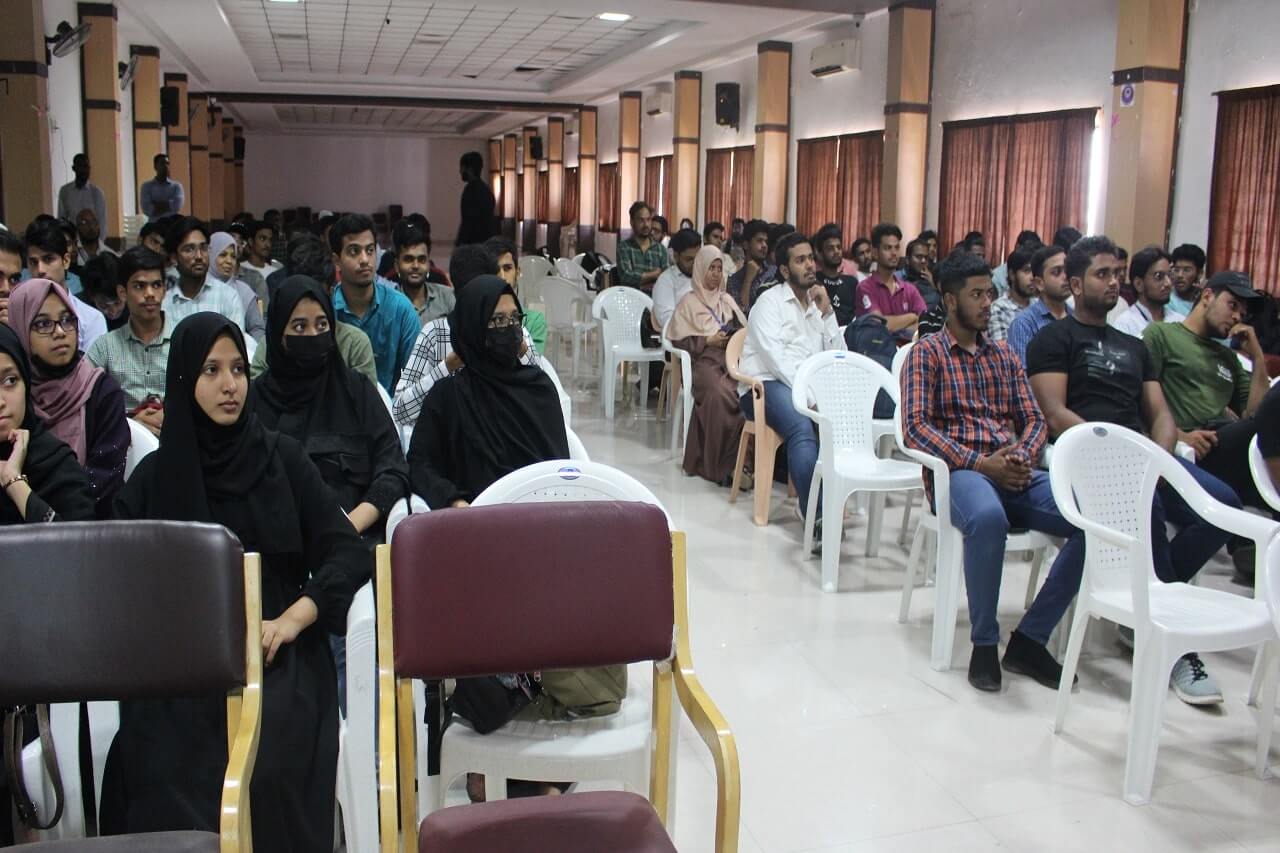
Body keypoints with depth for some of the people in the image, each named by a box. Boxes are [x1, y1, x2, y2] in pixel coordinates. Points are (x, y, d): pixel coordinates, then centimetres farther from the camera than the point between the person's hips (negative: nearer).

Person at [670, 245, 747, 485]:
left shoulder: (727, 300, 29)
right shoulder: (689, 301, 14)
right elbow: (678, 339, 4)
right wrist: (707, 341, -6)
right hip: (704, 360, -4)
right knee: (720, 395, -38)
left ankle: (741, 459, -30)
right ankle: (722, 465, -31)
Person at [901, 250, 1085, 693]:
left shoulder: (1004, 354, 23)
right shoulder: (927, 352, 6)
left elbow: (1034, 419, 19)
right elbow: (916, 426, -6)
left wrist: (1024, 455, -5)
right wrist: (978, 463, -16)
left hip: (1014, 473, 6)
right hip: (958, 472, -5)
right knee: (988, 517, -41)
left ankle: (1030, 638, -11)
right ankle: (984, 643, -21)